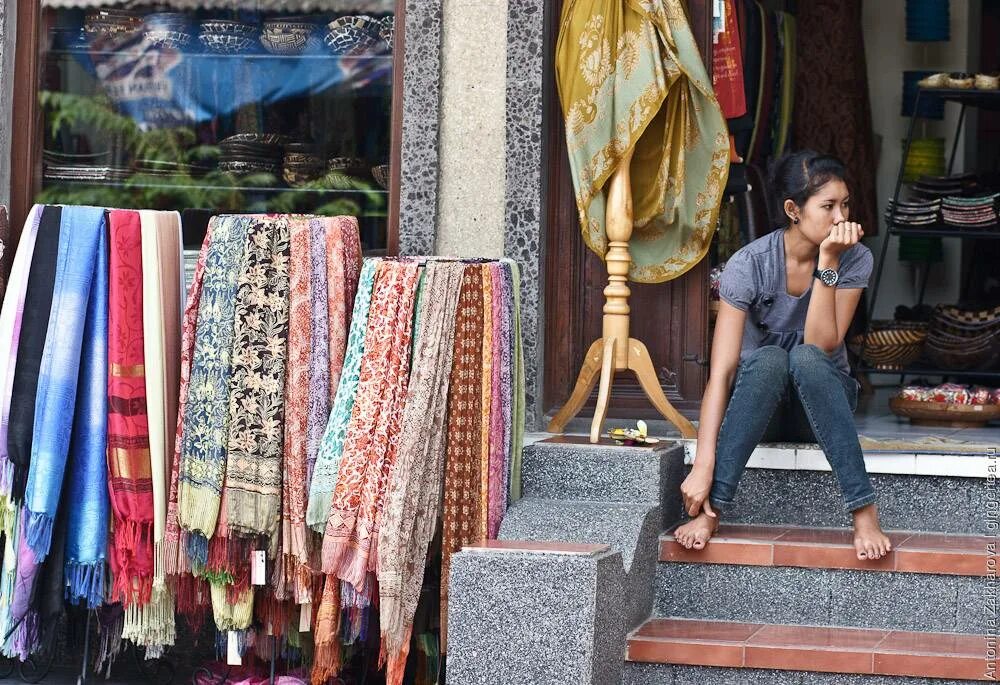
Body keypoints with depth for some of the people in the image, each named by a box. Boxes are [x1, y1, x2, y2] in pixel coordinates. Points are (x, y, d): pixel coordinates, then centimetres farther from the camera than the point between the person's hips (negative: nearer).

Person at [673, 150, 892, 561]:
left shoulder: (854, 259, -12)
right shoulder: (749, 264, -18)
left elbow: (821, 345, -23)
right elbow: (721, 370, -27)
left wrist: (827, 262, -27)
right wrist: (703, 466, -36)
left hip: (823, 400, 1)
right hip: (759, 408, -1)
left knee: (805, 357, -33)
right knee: (768, 359, -35)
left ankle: (864, 510, -36)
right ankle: (711, 510, -35)